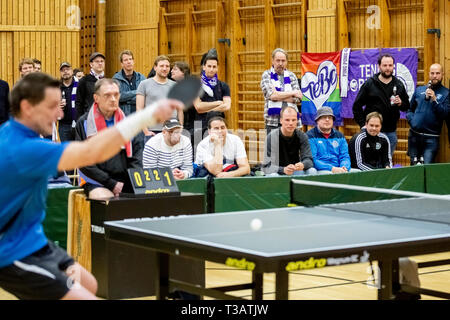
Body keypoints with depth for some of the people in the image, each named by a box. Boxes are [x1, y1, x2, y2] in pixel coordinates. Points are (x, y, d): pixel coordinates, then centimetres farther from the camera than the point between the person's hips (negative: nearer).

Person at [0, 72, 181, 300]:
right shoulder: (23, 149, -30)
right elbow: (91, 152, -39)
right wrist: (150, 114, -39)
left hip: (32, 238, 11)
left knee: (88, 285, 20)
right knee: (83, 296, -15)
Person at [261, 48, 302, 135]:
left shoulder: (291, 76, 14)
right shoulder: (267, 75, 7)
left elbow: (297, 99, 2)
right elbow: (271, 95, -9)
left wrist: (278, 95, -7)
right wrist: (293, 93, -4)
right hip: (273, 122, -2)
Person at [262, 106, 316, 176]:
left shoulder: (302, 136, -3)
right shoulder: (271, 137, -14)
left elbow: (308, 159, -7)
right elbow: (267, 166, -20)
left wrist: (303, 165, -34)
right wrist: (283, 170, -41)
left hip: (295, 171, 4)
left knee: (312, 171, -23)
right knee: (273, 175, -37)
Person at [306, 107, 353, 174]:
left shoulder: (339, 136, 19)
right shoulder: (310, 136, 1)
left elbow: (344, 156, 13)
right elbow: (312, 159, -9)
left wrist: (344, 168, -12)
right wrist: (332, 168, -20)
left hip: (338, 169, 5)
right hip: (320, 170, -5)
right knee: (328, 174, -37)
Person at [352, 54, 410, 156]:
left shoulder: (399, 85, 8)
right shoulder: (369, 84, -2)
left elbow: (407, 106, 14)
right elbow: (357, 106, -1)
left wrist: (400, 103, -9)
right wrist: (363, 125, -9)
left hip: (391, 131, 4)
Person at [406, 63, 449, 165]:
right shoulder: (419, 90, 11)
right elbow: (410, 109, 16)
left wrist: (434, 100, -19)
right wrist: (411, 119, -3)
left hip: (431, 138, -3)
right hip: (414, 135, 3)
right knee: (413, 166, 10)